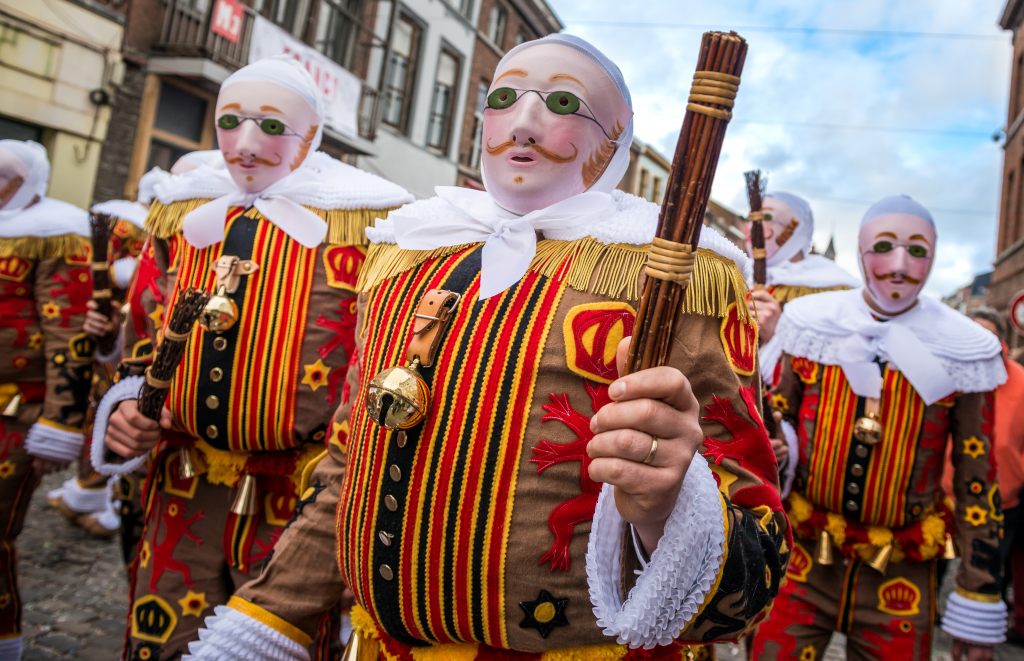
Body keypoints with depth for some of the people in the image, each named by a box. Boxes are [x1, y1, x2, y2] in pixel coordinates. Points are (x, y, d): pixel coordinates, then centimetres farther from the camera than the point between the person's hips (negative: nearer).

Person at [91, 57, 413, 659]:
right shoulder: (182, 212, 8)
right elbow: (146, 339, 19)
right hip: (180, 494, 5)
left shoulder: (366, 222, -8)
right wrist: (129, 406, 1)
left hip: (297, 502, -4)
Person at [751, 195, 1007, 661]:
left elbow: (976, 480, -1)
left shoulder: (961, 352, -5)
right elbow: (772, 423, 7)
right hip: (802, 557, 1)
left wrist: (980, 606, 1)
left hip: (901, 576, 0)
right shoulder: (810, 324, -4)